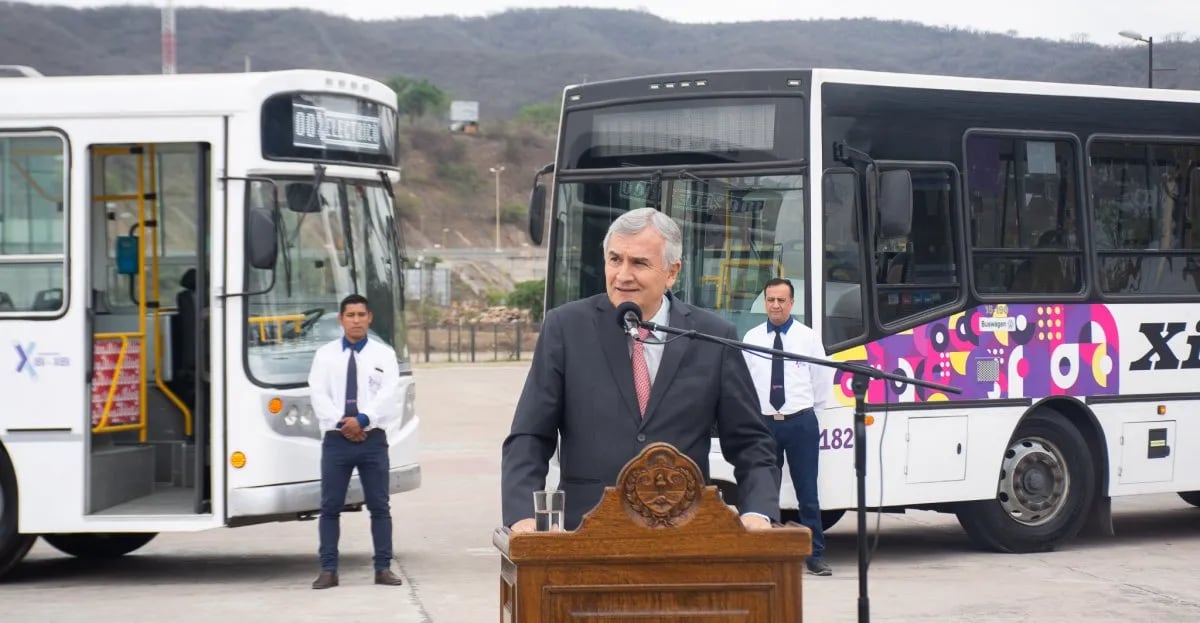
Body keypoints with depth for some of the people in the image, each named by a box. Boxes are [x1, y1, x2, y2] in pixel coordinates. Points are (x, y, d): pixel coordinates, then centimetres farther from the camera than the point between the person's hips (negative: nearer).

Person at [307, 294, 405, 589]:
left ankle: (383, 568, 8)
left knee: (379, 506, 2)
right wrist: (342, 423, -16)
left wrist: (362, 419, -20)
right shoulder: (325, 354, 7)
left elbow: (388, 393, -7)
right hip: (336, 439, 0)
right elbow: (319, 394, -3)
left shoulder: (384, 354, 5)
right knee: (330, 506, 1)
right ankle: (328, 570, 5)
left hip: (373, 439, 0)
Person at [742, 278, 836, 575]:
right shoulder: (751, 338, 5)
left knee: (807, 492, 0)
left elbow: (823, 380, 8)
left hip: (801, 423, -1)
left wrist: (811, 412, 10)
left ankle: (815, 555, 6)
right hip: (764, 422, 1)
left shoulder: (808, 337, 3)